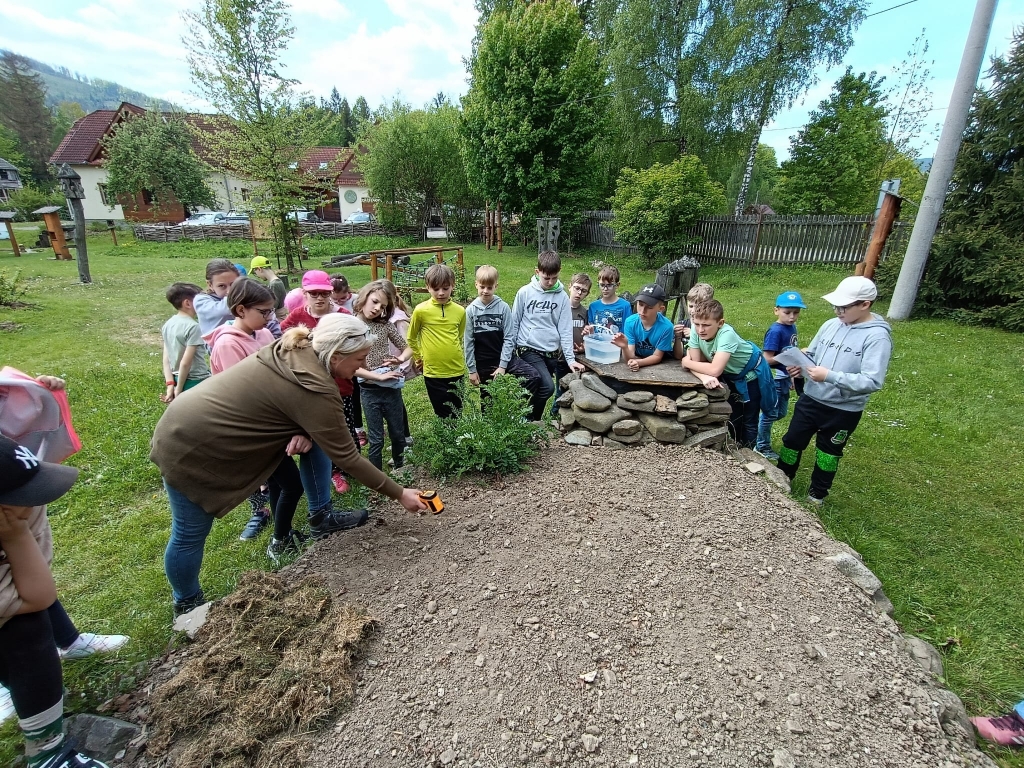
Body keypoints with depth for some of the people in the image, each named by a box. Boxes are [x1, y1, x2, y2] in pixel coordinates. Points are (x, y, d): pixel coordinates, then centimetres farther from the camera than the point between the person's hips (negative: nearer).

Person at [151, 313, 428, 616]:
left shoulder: (295, 350, -7)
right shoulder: (315, 390, -30)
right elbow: (347, 457, -23)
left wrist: (301, 432, -17)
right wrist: (399, 493, -13)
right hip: (191, 445, -8)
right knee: (191, 532, 10)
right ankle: (187, 606, 31)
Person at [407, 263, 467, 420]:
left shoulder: (460, 311, 0)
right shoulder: (421, 310, -7)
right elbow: (411, 338, 6)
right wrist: (419, 358, 6)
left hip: (457, 370, 2)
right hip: (433, 372, -2)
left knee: (456, 414, 13)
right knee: (443, 414, 8)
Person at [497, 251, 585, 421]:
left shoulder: (562, 296, 3)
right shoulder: (525, 293, -3)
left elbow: (565, 330, 3)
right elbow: (512, 328, -2)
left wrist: (570, 358, -9)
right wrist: (504, 362, -4)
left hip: (553, 353, 3)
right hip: (529, 349, -3)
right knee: (547, 386, -21)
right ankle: (528, 420, 1)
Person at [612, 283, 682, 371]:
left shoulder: (666, 327, -24)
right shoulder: (630, 322, -17)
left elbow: (657, 356, -13)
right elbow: (630, 357, -18)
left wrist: (638, 362, -31)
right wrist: (625, 347, -40)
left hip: (659, 367, -1)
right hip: (636, 361, 1)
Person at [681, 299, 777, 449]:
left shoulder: (727, 334, -39)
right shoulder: (696, 331, -23)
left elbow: (715, 370, -47)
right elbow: (696, 362, -21)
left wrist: (686, 362, -33)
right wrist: (704, 376, -43)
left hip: (752, 375, -5)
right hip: (730, 375, 5)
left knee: (749, 421, 5)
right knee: (732, 417, 16)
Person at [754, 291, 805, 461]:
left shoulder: (792, 327, 4)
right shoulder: (775, 331, -20)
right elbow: (767, 359, -22)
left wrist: (791, 375, 16)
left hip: (784, 378, 8)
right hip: (773, 379, -8)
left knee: (781, 413, 20)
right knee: (770, 414, 6)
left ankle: (759, 428, 38)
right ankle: (762, 447, 22)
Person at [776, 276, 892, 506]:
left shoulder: (877, 336, -19)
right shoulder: (831, 325, -2)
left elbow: (872, 382, -25)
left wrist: (830, 376, -31)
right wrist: (799, 365, -11)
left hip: (844, 410, -5)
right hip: (810, 399, 5)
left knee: (828, 453, 16)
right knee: (792, 442, 16)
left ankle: (817, 493, 39)